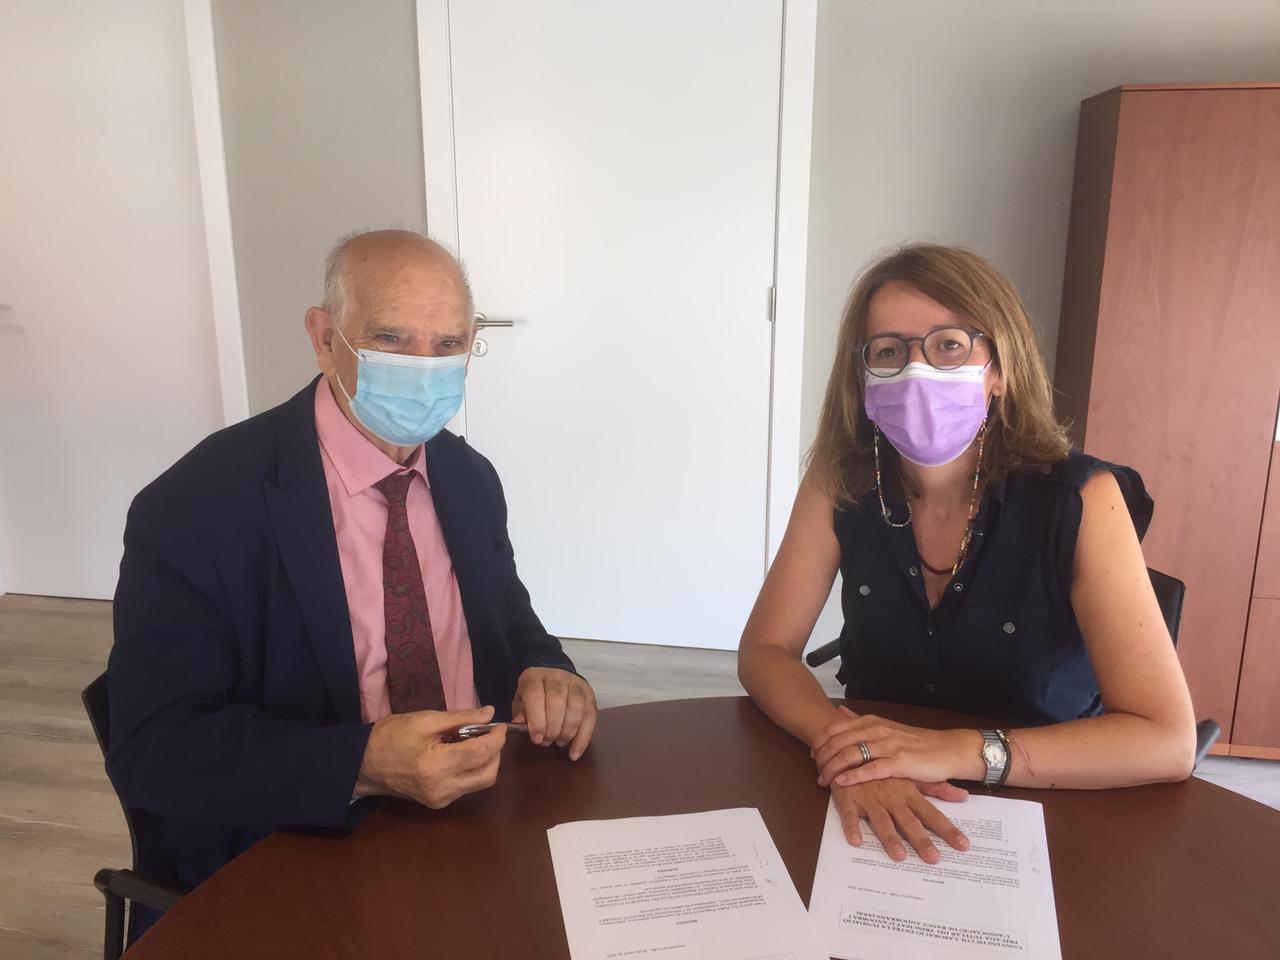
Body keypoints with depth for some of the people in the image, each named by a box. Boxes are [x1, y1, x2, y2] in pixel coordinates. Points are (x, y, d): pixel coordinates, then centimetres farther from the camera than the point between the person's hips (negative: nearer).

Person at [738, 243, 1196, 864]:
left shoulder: (1080, 500, -16)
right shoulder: (840, 482, -8)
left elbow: (1168, 740, -18)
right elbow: (765, 651, -8)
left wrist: (956, 752, -28)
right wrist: (842, 746, -27)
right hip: (874, 809, 2)